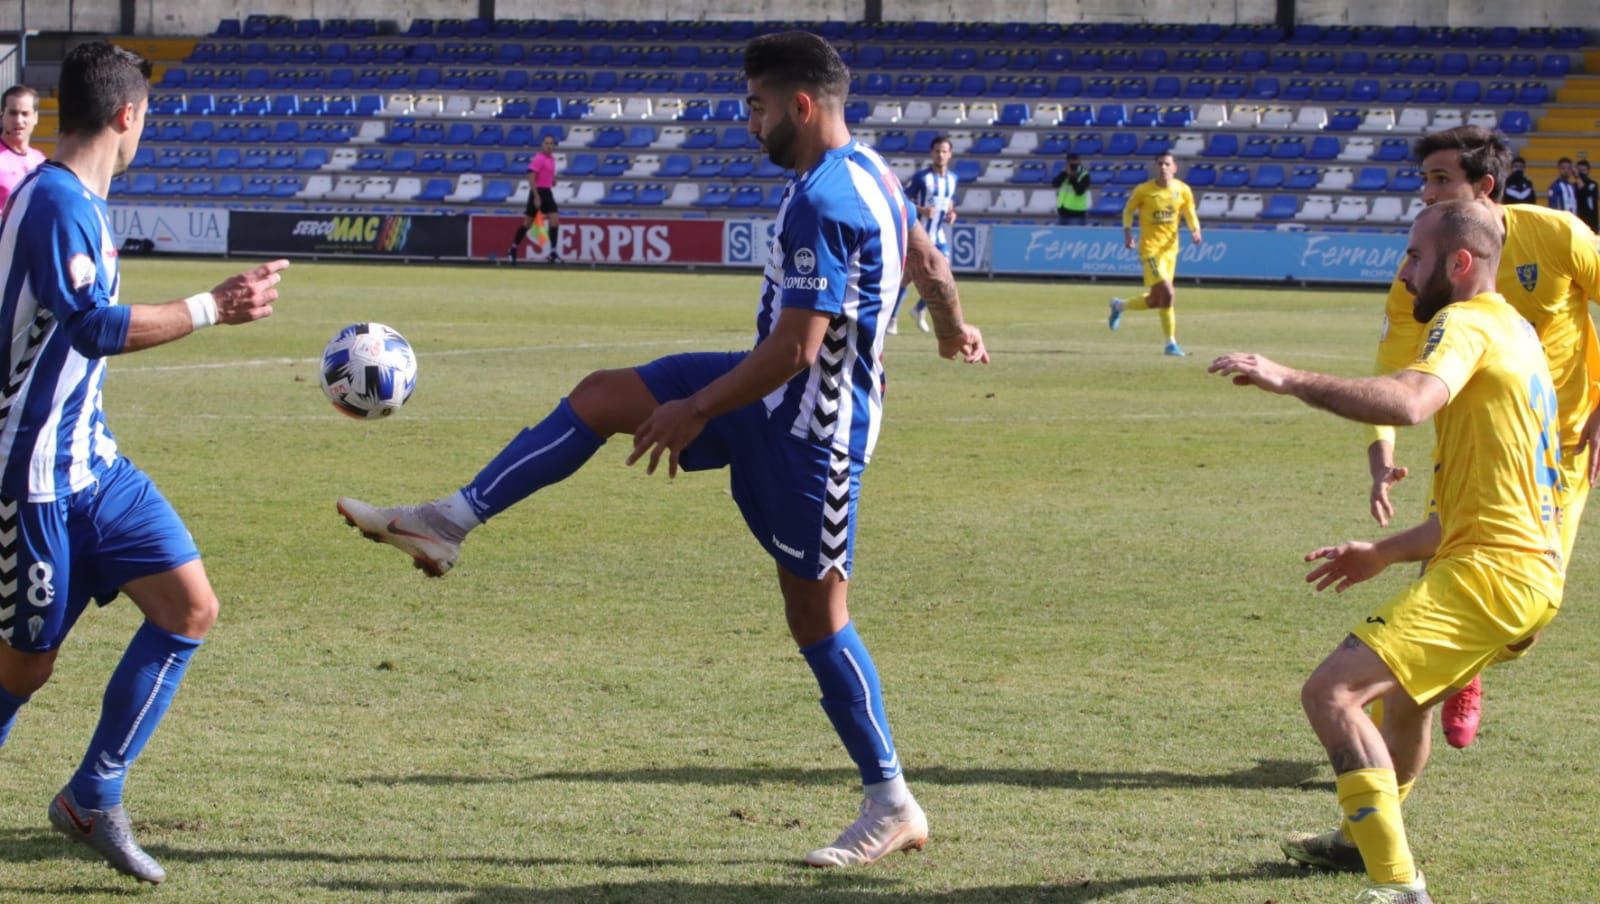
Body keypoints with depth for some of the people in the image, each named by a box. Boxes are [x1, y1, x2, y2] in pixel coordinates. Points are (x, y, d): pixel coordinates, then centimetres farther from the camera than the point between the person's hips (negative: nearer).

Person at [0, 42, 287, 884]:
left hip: (92, 462, 9)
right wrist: (213, 308, -24)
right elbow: (95, 327, -27)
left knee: (188, 606, -1)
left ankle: (93, 800, 6)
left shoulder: (81, 201, 11)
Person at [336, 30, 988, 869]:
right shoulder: (867, 170, 5)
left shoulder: (820, 202, -26)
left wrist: (697, 409, -20)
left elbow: (796, 346, -28)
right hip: (776, 393, 10)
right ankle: (447, 523, 4)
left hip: (807, 426, -10)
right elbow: (926, 259, 21)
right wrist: (954, 329, 40)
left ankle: (893, 806, 7)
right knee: (601, 395, 3)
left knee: (815, 613, -2)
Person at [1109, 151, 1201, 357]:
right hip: (1150, 248, -5)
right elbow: (1129, 210, 5)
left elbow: (1190, 215, 9)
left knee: (1155, 300, 12)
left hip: (1170, 248, 5)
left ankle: (1119, 306, 40)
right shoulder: (1143, 190, -9)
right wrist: (1127, 231, -10)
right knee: (1167, 293, -17)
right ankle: (1171, 343, -5)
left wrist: (1195, 230, -11)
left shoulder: (1183, 191, 0)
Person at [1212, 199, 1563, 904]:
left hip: (1490, 569, -11)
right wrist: (1387, 552, 26)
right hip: (1531, 564, 11)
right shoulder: (1510, 331, 21)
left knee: (1331, 692, -19)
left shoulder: (1467, 325, -10)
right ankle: (1366, 839, 57)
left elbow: (1409, 401, -33)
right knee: (1405, 691, 34)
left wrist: (1289, 381, -31)